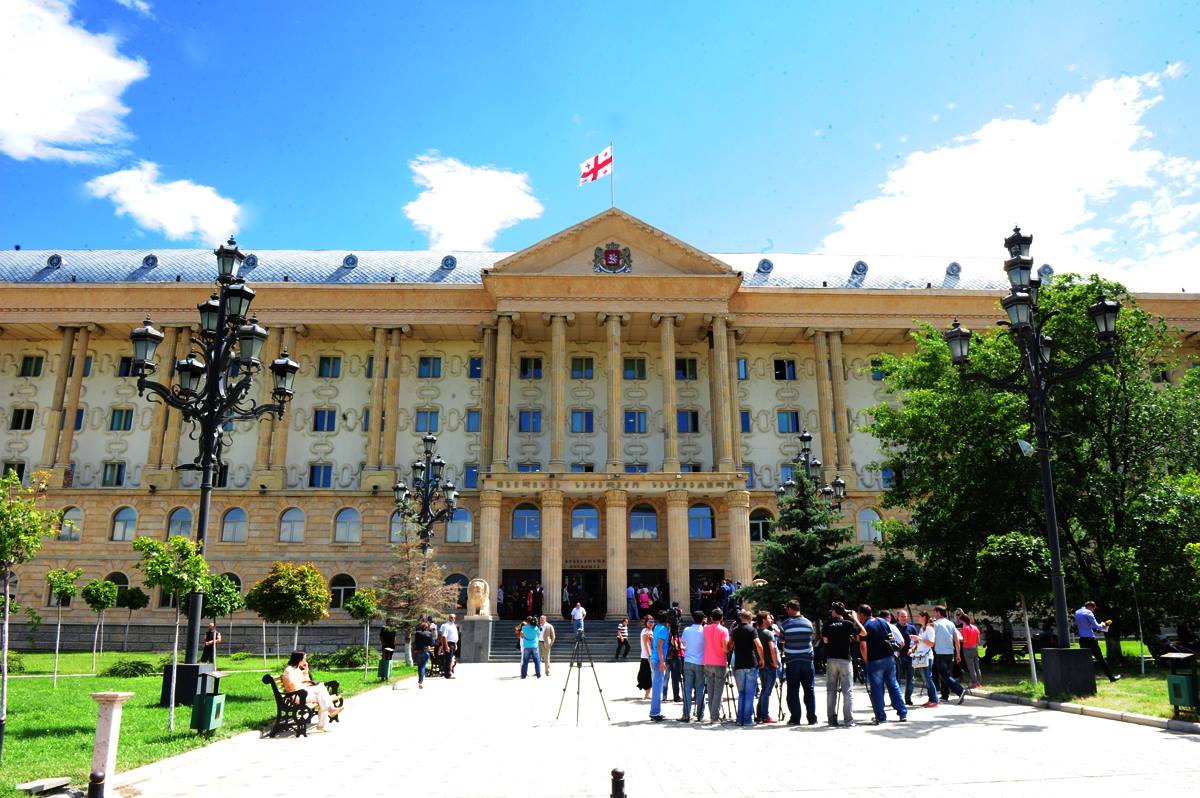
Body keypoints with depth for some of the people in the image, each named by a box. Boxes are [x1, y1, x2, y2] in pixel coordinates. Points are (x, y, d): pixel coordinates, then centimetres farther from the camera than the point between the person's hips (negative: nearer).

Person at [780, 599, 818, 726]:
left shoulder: (785, 624, -7)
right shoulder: (808, 623, 2)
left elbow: (782, 640, 0)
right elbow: (812, 638, 10)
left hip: (791, 661, -2)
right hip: (807, 660, 2)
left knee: (793, 691, 4)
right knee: (809, 690, 8)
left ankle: (795, 718, 4)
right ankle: (812, 718, 9)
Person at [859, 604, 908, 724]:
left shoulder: (864, 626, -9)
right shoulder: (883, 622, 8)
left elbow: (863, 647, -16)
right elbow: (893, 638, 12)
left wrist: (866, 660, -4)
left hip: (875, 661, -5)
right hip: (889, 658, 6)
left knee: (876, 689, 3)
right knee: (893, 685, 14)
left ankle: (880, 716, 5)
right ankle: (903, 713, 16)